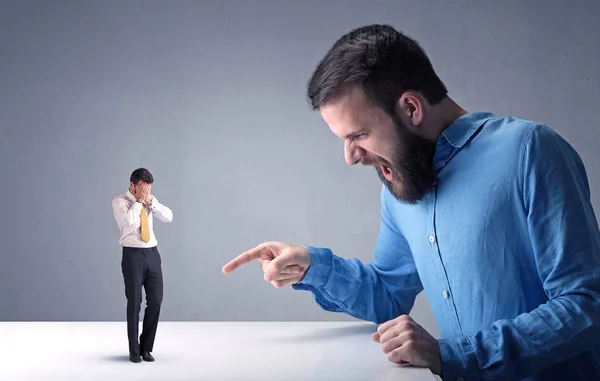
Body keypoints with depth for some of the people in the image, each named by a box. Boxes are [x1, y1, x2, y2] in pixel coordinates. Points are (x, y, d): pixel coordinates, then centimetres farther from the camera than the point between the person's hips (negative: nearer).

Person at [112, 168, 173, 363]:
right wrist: (139, 201, -14)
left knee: (155, 301, 4)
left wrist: (149, 201, -11)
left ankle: (146, 347, 18)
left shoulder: (151, 200, 11)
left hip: (152, 254, 5)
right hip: (133, 255, -5)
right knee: (134, 302, 0)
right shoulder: (120, 201, -6)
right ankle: (134, 350, 13)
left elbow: (168, 217, -2)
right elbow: (130, 221, -23)